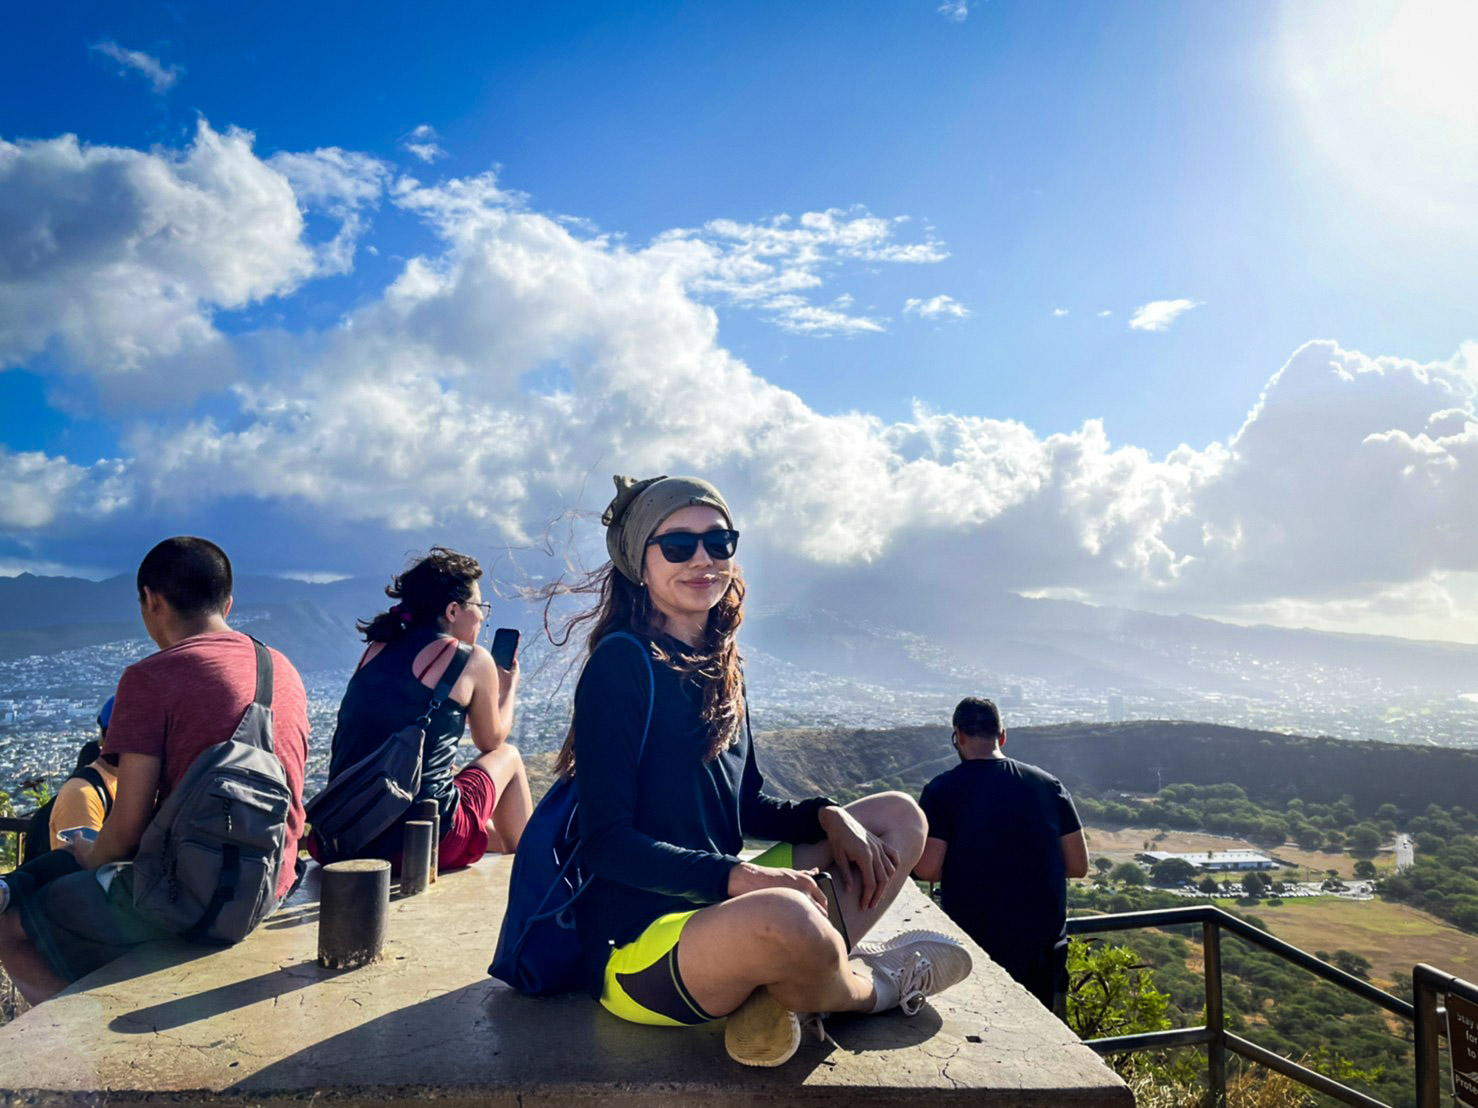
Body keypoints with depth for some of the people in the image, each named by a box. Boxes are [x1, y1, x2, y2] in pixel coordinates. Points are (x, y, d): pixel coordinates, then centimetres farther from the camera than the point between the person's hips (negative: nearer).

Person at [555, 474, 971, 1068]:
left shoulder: (719, 665, 9)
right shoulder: (623, 663, -14)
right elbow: (606, 842, -18)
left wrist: (827, 817, -1)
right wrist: (737, 877, -27)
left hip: (717, 911, 9)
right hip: (638, 946, -9)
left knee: (901, 816, 10)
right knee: (785, 917, -41)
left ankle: (778, 996, -13)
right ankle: (871, 986, -2)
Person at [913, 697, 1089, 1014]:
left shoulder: (942, 790, -12)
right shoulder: (1048, 785, -2)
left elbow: (927, 869, -18)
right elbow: (1078, 866, 1)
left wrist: (961, 866, 4)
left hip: (975, 950, -3)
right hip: (1044, 944, 3)